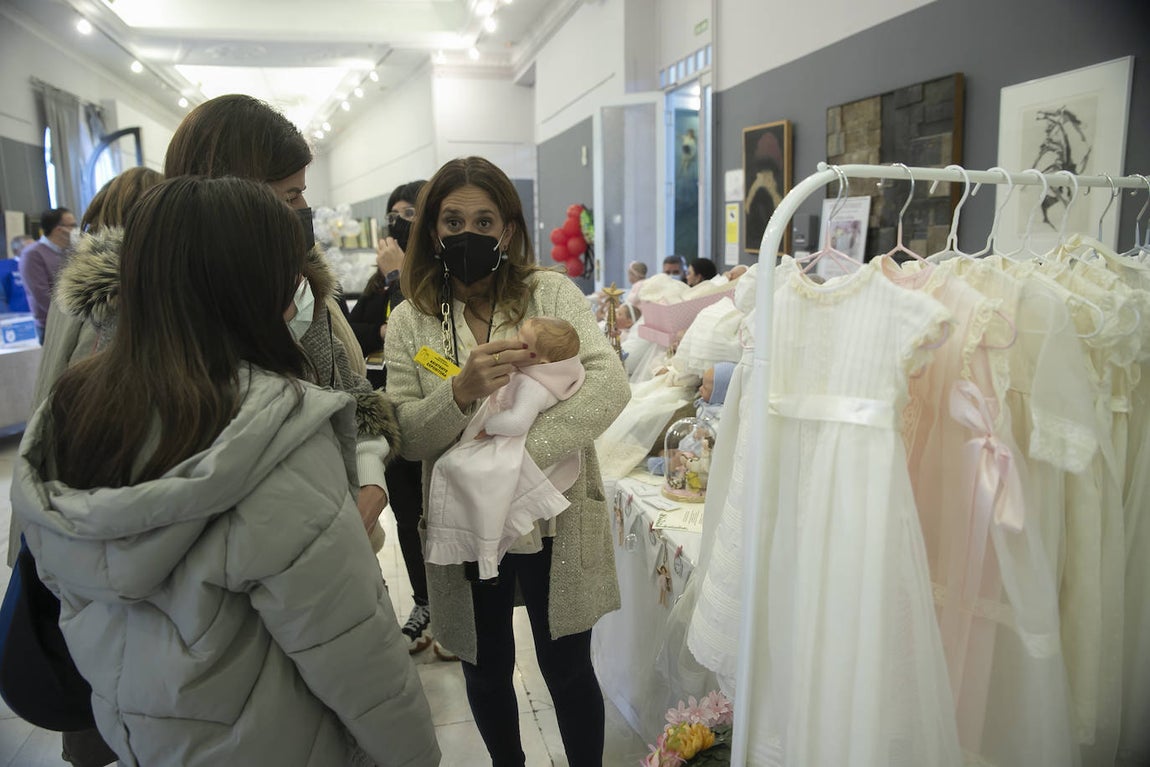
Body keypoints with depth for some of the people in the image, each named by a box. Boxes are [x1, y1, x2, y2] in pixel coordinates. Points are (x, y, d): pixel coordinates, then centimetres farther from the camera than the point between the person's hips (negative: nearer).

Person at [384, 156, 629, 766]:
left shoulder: (551, 293, -6)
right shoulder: (410, 322, 0)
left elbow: (609, 385, -19)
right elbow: (406, 438, -8)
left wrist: (518, 454, -29)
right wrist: (461, 392, -28)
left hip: (553, 517, -2)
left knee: (568, 671, 11)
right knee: (485, 671, 20)